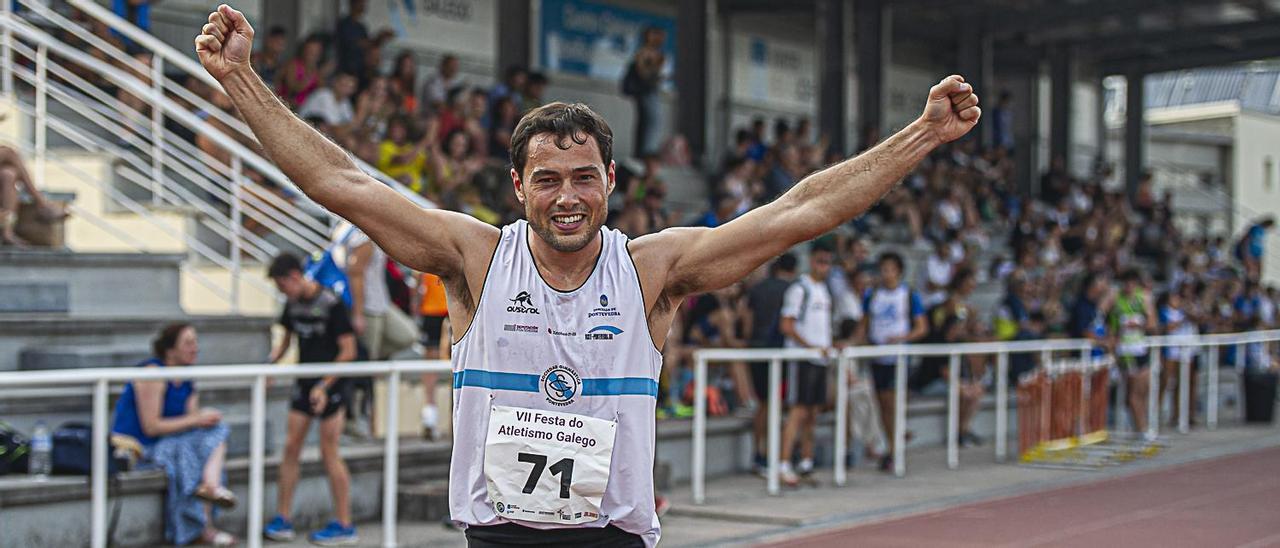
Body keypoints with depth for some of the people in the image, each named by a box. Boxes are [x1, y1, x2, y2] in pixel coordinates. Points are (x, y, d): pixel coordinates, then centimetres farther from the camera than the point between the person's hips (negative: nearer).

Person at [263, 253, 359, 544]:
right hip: (304, 385, 7)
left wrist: (324, 386, -19)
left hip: (331, 387, -7)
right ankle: (283, 520, 12)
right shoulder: (293, 304, 5)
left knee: (329, 454, -3)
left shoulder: (331, 304, -16)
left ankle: (345, 526, 7)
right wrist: (270, 363, -2)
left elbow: (348, 351, -16)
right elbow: (286, 340, 17)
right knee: (290, 447, 5)